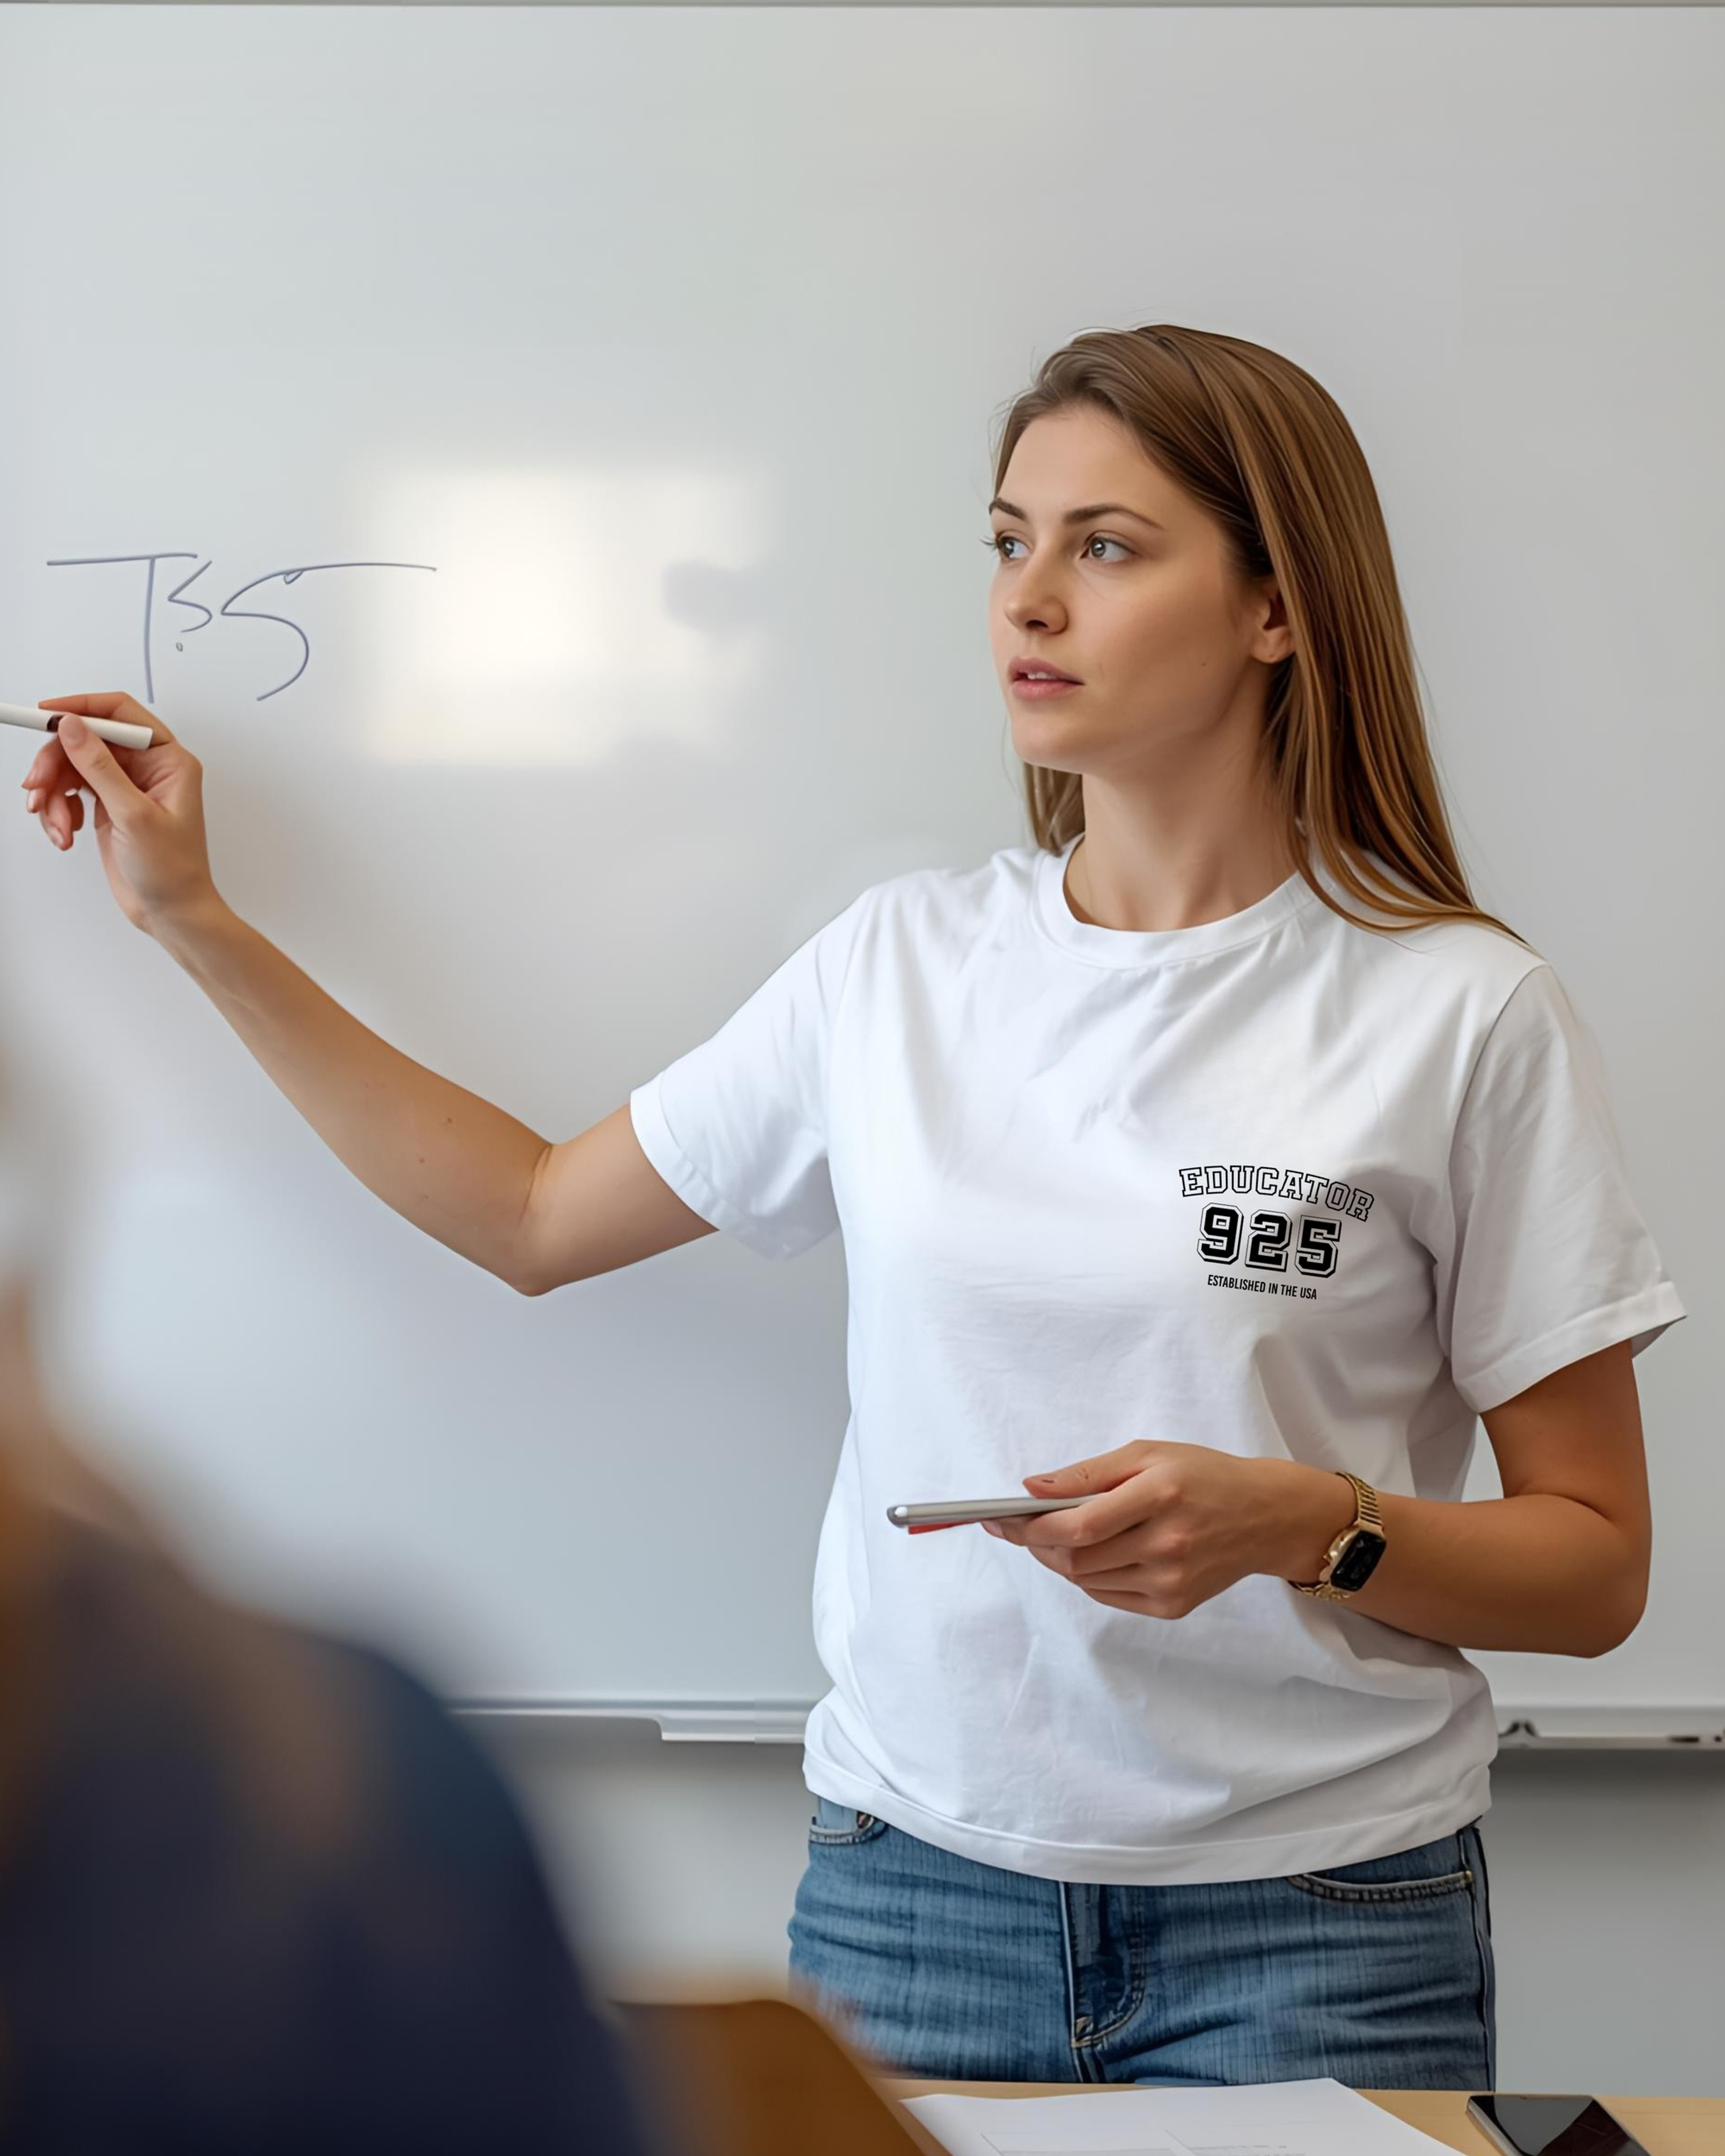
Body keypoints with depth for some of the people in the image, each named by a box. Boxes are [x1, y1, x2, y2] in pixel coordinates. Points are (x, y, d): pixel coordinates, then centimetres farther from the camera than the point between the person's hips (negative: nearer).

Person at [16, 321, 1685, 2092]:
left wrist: (1297, 1522, -21)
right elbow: (536, 1218, 13)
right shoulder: (904, 963, 3)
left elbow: (1596, 1569, -2)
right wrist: (193, 920, 13)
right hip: (909, 1892, 3)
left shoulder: (1460, 1015, -8)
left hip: (1313, 1933, -2)